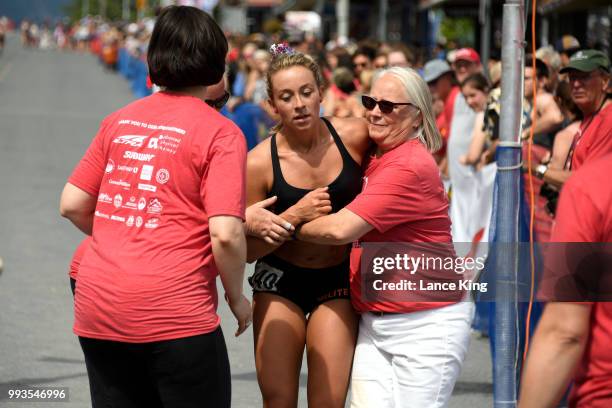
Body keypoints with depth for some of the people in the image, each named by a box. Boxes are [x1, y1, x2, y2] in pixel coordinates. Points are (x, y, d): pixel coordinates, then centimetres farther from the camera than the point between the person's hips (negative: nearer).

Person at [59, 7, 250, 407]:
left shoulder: (118, 121, 10)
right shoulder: (220, 133, -6)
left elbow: (72, 205, 12)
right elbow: (226, 234, -14)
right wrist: (236, 297, 2)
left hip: (97, 308, 5)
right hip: (174, 312, -5)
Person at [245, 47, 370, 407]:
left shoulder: (354, 136, -11)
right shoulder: (260, 163, -14)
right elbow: (248, 250, -8)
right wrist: (296, 215, -22)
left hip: (337, 281, 1)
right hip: (280, 280, -1)